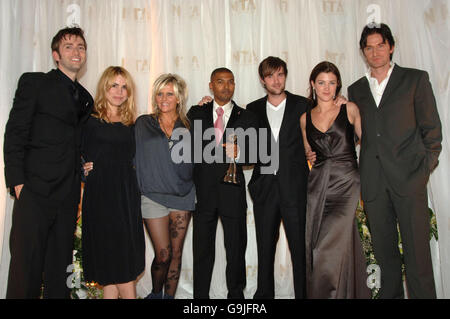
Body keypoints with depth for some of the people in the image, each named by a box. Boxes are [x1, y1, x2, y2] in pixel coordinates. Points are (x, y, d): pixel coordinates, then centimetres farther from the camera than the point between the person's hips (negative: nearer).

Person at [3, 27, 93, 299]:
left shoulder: (85, 98, 18)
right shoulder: (34, 83, 3)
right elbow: (14, 134, -4)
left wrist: (83, 171, 6)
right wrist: (18, 182, -11)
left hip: (69, 196, 5)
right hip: (35, 192, -4)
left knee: (60, 268, 11)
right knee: (26, 265, -1)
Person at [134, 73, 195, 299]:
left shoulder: (188, 127, 7)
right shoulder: (143, 123, 4)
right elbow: (135, 157, 3)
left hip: (182, 196, 2)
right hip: (153, 195, -2)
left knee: (176, 253, 7)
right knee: (163, 255, -1)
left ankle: (169, 296, 24)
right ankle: (155, 294, 25)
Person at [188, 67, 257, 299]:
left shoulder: (246, 117, 6)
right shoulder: (196, 113, 9)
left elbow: (254, 155, 2)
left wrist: (239, 153, -18)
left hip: (232, 191, 0)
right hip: (203, 191, 1)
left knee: (236, 248, 10)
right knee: (202, 249, 9)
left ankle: (235, 293, 29)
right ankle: (200, 295, 24)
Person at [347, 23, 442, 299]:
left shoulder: (416, 79, 7)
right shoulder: (356, 90, 15)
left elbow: (431, 128, 4)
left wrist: (425, 169, -3)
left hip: (409, 177, -3)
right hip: (373, 182, 3)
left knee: (417, 249, -2)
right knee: (384, 249, 11)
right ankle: (391, 294, 26)